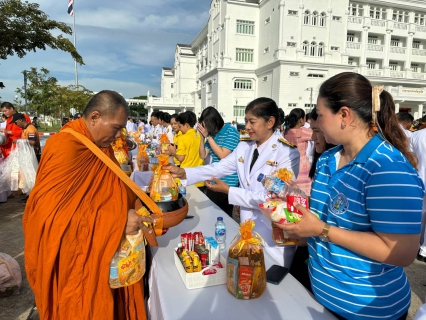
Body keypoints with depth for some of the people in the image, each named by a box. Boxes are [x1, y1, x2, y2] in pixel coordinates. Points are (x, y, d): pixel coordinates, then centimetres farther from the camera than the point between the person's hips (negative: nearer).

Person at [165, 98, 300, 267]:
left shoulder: (288, 152, -16)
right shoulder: (243, 147, 3)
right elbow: (218, 168, -3)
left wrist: (229, 191, -20)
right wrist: (183, 172, -15)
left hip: (274, 236, -5)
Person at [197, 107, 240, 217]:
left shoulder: (231, 132, -12)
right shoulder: (211, 133, 4)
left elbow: (223, 155, -20)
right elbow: (203, 156, 7)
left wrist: (208, 136, -16)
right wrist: (202, 137, -6)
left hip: (227, 183, -6)